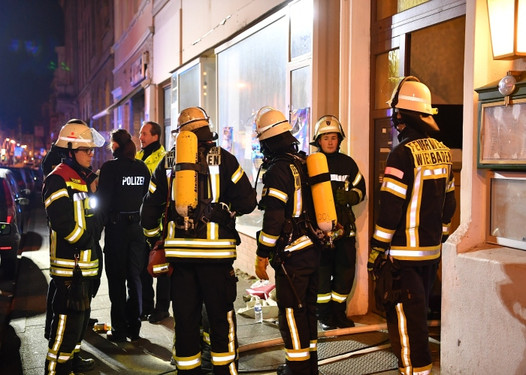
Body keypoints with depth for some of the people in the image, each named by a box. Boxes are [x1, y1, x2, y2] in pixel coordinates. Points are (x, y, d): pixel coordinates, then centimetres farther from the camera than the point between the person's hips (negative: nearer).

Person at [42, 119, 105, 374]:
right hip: (68, 264, -9)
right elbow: (64, 223, -22)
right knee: (67, 317, -8)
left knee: (81, 313, 18)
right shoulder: (58, 180, -14)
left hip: (87, 262, 10)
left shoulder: (87, 177, 15)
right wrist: (83, 240, -11)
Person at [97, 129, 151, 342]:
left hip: (117, 227, -5)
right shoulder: (142, 167, 4)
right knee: (135, 276, 12)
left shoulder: (110, 167, -10)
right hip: (137, 226, 5)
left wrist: (104, 219, 2)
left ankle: (119, 330, 8)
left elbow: (103, 199, -11)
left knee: (117, 279, 4)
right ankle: (134, 327, 18)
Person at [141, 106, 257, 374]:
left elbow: (150, 207, 10)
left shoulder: (167, 162, 9)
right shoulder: (223, 159, -1)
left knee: (185, 317, 12)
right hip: (215, 250, -3)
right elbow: (247, 201, -5)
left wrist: (154, 240, 22)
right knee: (221, 316, 8)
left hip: (178, 249, 3)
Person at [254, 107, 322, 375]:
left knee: (291, 312, 2)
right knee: (307, 308, 18)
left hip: (292, 254, -9)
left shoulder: (278, 170, -16)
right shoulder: (305, 163, 11)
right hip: (313, 250, 9)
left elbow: (274, 217, -20)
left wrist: (261, 255, -13)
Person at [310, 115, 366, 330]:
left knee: (345, 271, 6)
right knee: (322, 272, 1)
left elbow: (360, 190, 13)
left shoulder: (347, 163, 11)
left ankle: (339, 312, 22)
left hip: (345, 226, 3)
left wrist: (348, 196, -9)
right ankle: (325, 315, 16)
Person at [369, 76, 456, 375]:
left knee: (405, 316, 1)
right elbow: (449, 205, 13)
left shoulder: (403, 154, -18)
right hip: (432, 251, 8)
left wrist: (376, 251, -12)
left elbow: (390, 209, -19)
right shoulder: (443, 152, 6)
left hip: (404, 252, -8)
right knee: (420, 311, 20)